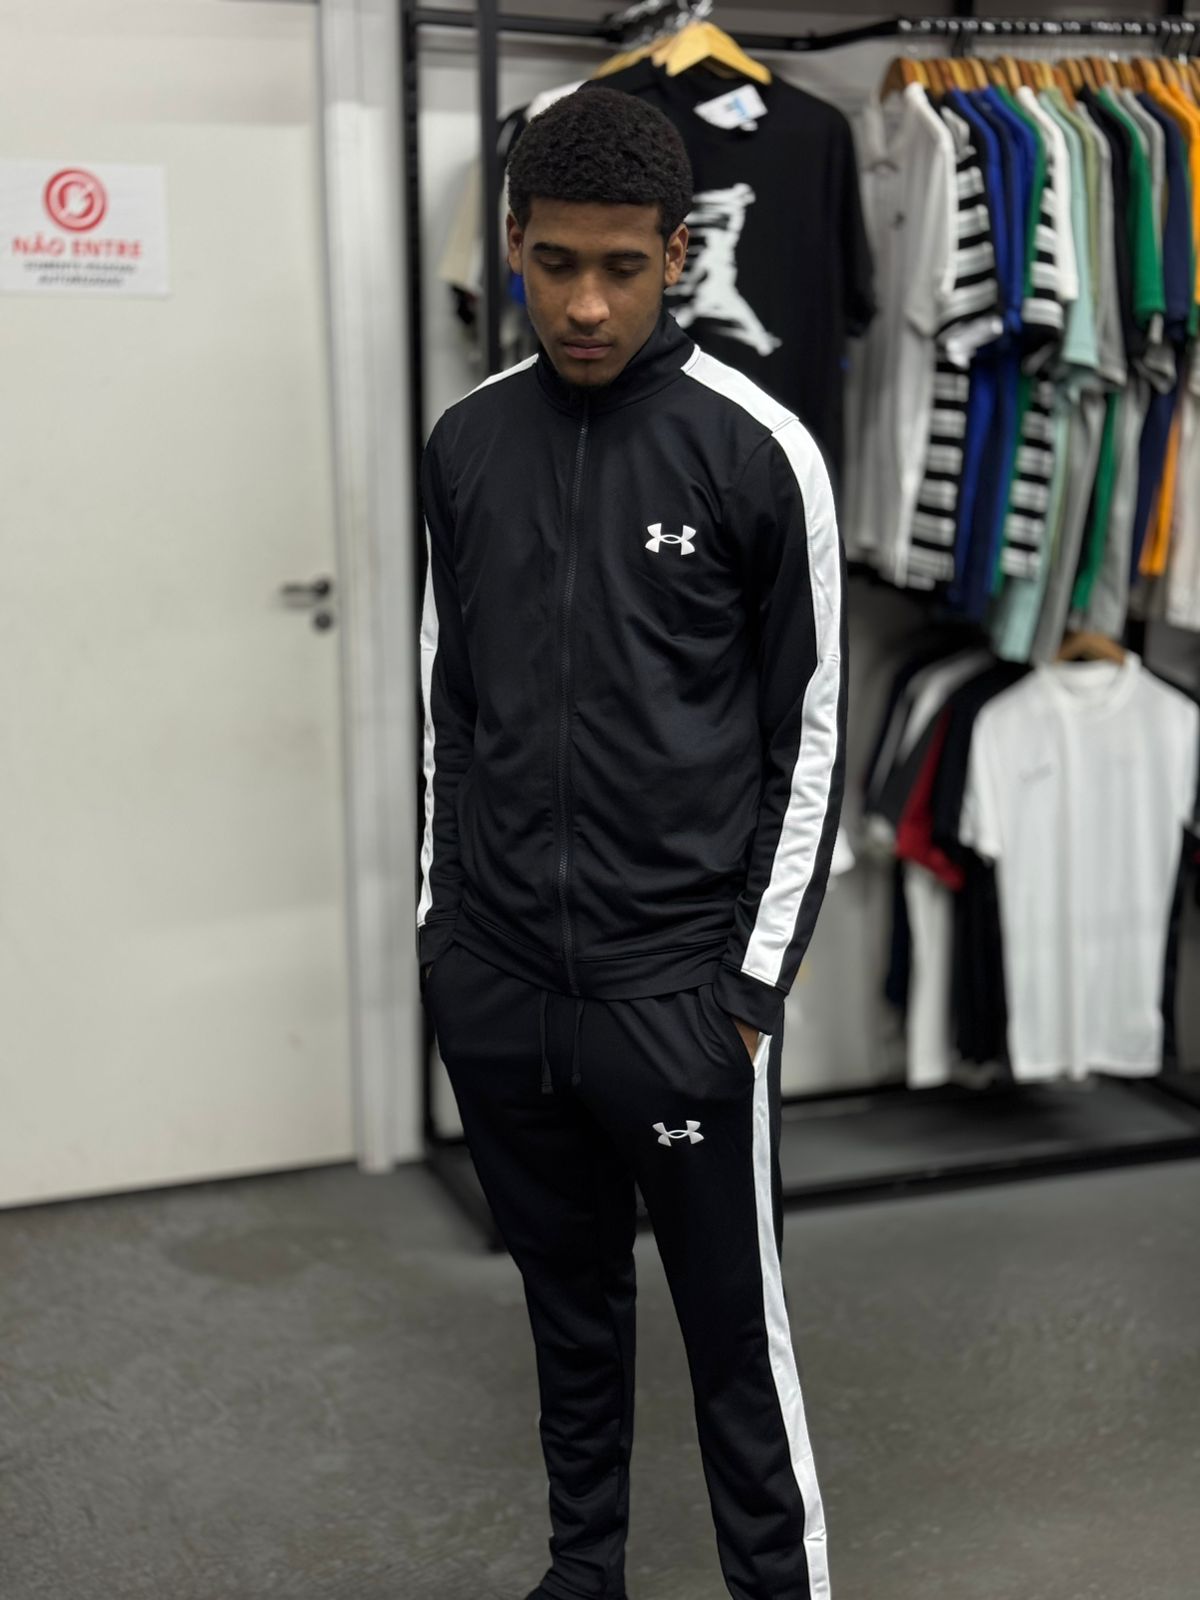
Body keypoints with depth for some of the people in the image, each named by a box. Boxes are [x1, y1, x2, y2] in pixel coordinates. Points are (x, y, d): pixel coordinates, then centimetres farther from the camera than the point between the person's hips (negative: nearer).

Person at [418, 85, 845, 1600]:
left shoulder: (756, 451, -9)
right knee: (568, 1301, 19)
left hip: (677, 986, -4)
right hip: (493, 980, 5)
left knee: (736, 1333, 4)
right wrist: (444, 916, 12)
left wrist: (758, 970, -7)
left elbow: (810, 729, -5)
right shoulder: (463, 443, 5)